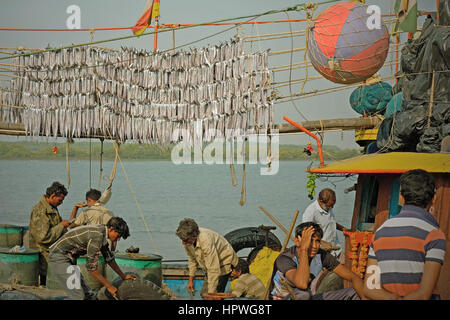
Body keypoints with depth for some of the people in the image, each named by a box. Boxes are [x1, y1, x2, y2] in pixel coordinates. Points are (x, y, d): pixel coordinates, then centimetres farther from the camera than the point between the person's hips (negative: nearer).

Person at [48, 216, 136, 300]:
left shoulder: (102, 233, 5)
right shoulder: (97, 236, -25)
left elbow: (109, 258, 21)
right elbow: (91, 267, -24)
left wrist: (124, 276, 27)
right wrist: (109, 286, -17)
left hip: (69, 258, 10)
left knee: (85, 294, 10)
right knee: (78, 296, -14)